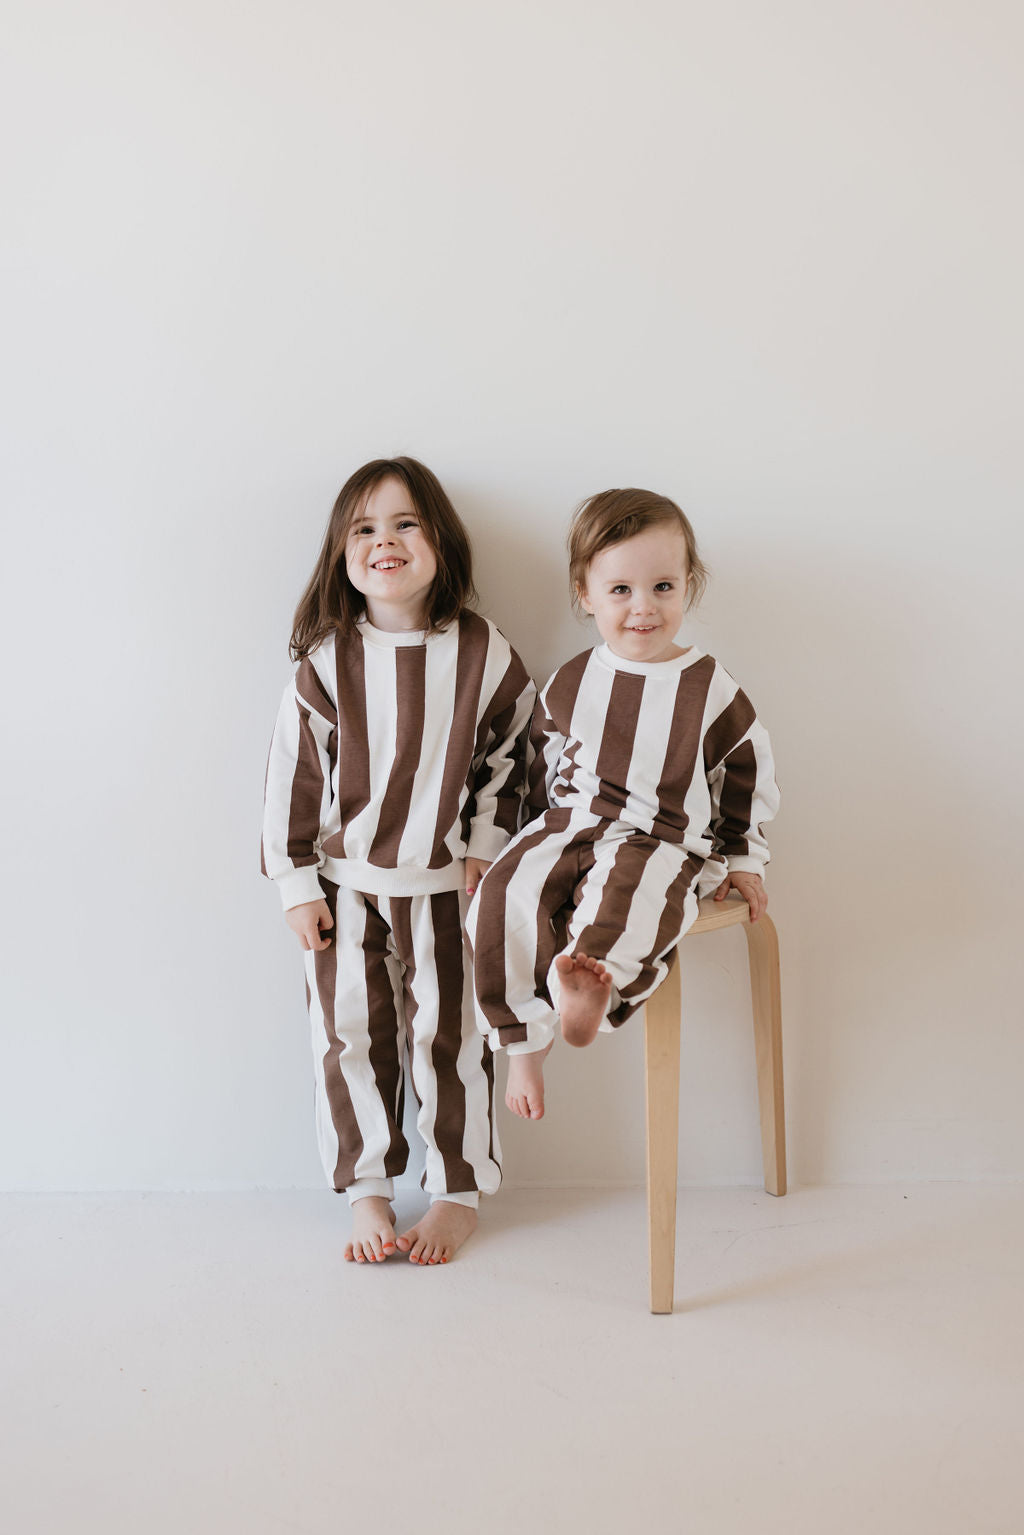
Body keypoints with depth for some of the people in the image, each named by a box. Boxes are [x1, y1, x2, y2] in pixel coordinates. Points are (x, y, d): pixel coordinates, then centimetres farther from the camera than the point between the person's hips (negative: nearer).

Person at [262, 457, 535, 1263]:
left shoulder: (483, 653, -7)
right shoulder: (328, 661, -7)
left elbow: (512, 753, 4)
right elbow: (293, 771, -3)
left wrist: (486, 845, -1)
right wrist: (296, 882, -4)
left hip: (445, 882, -1)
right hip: (343, 881, 1)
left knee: (449, 1036, 6)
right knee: (351, 1036, 6)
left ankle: (459, 1193, 22)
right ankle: (368, 1190, 22)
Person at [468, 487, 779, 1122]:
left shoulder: (711, 690, -1)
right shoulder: (570, 683, 6)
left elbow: (749, 776, 11)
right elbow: (544, 767, 19)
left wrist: (744, 859, 14)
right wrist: (544, 845, 19)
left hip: (663, 840, -2)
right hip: (569, 828, 3)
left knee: (625, 895, -38)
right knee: (504, 896, -22)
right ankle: (525, 1039, -16)